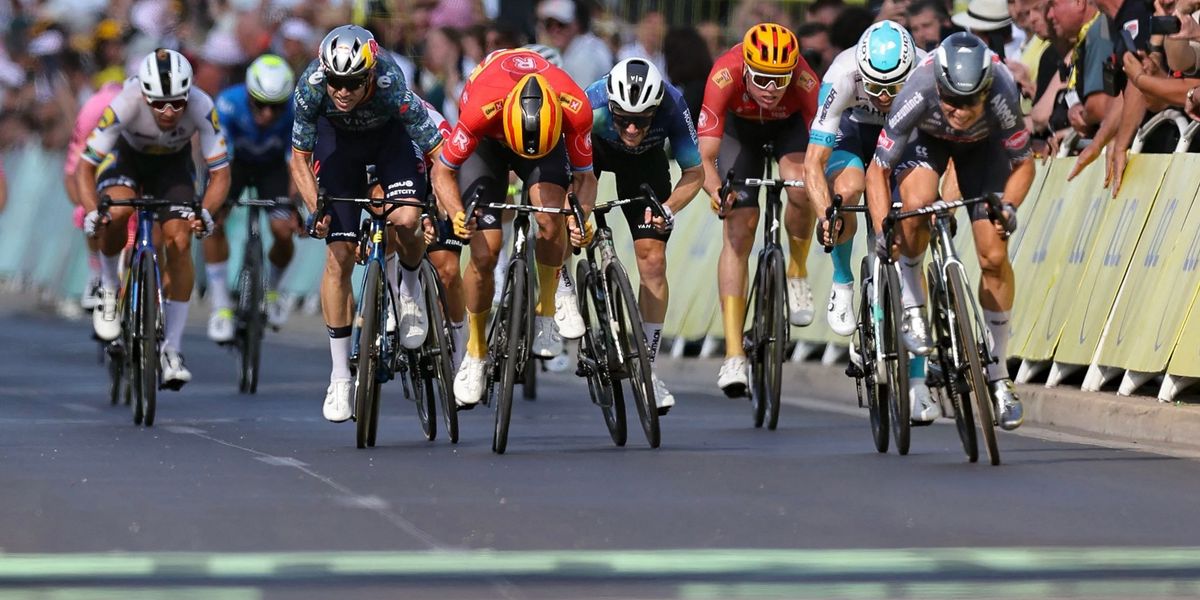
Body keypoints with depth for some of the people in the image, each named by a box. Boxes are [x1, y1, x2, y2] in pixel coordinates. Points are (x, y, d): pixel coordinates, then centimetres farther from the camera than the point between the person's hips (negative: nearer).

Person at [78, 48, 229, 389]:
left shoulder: (201, 108, -35)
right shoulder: (124, 105, -38)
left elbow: (220, 172, -28)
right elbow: (85, 167, -31)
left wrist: (206, 212, -47)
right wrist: (91, 212, -47)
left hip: (173, 165, 1)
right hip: (127, 158, -1)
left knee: (179, 243, -17)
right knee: (116, 211, -33)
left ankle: (173, 348, -6)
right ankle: (108, 289, -4)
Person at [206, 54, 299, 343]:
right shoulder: (229, 103, -37)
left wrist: (295, 205, -39)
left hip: (272, 165, 1)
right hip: (235, 160, -1)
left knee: (284, 231, -16)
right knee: (213, 221, -23)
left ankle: (271, 289, 17)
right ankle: (221, 306, -13)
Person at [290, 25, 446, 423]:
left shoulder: (392, 88, -38)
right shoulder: (311, 87, -33)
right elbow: (299, 159, -18)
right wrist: (315, 207, -32)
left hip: (391, 133, -1)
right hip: (338, 137, 1)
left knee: (406, 221, -28)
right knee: (339, 254, -6)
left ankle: (409, 287, 8)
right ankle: (340, 375, 2)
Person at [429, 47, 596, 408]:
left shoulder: (576, 110, -37)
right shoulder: (482, 108, -41)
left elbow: (584, 175, -20)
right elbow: (443, 170, -25)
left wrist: (581, 216, -39)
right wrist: (456, 214, -42)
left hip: (548, 138, 1)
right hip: (487, 142, -1)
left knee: (550, 215, -29)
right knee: (485, 251, -11)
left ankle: (548, 306, -4)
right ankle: (475, 353, 9)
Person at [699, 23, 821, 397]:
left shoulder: (804, 82, -38)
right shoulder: (725, 76, -39)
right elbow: (705, 157, -40)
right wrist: (715, 189, -60)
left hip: (789, 125, 0)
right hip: (741, 127, 0)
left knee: (800, 187, -32)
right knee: (738, 231, -12)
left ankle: (797, 275, -3)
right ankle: (734, 355, -13)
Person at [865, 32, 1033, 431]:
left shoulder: (1001, 95, -40)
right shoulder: (918, 94, -41)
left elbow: (1023, 163, -23)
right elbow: (878, 169, -29)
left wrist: (1008, 206, -41)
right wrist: (882, 230, -41)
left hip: (982, 144, 1)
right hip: (926, 137, -1)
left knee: (994, 256, -8)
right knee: (917, 203, -34)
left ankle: (998, 377, 6)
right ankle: (912, 308, -9)